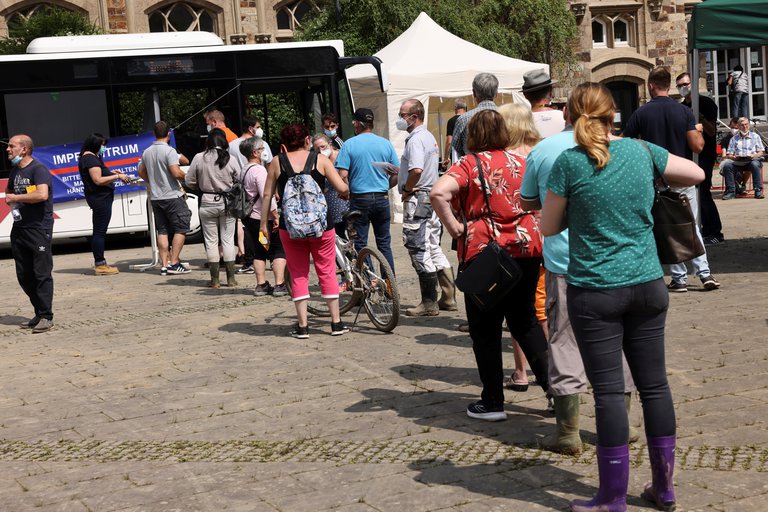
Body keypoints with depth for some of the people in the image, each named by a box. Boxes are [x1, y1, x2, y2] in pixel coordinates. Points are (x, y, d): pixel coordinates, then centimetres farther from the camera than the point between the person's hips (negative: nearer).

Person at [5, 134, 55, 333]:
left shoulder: (38, 168, -10)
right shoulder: (15, 170, 16)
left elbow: (42, 194, -25)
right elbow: (8, 191, 32)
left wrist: (16, 198, -13)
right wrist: (10, 200, 8)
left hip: (39, 228, -9)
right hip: (19, 227, 9)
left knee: (42, 273, -6)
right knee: (24, 276, 10)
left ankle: (46, 317, -2)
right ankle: (39, 314, 19)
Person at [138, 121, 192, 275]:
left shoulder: (147, 152, 9)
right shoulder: (169, 151, -14)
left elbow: (141, 172, 20)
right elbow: (176, 173, -21)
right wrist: (186, 178, -3)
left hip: (155, 197, 7)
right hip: (172, 196, -7)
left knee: (162, 231, 9)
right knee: (181, 228, 0)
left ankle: (164, 265, 7)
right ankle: (174, 263, -6)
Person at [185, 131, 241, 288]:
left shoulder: (199, 158, -6)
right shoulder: (229, 159, -6)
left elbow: (189, 181, -1)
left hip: (207, 203, 0)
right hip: (227, 203, 1)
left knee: (211, 241, 7)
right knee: (228, 240, 8)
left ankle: (215, 279, 8)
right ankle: (231, 278, 8)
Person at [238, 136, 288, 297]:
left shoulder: (245, 170, 13)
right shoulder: (259, 170, -16)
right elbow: (266, 195, -23)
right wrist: (275, 215, -21)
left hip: (251, 217, 9)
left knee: (259, 252, 14)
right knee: (279, 251, -2)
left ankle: (261, 285, 14)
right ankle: (279, 285, -7)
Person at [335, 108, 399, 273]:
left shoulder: (349, 145, -6)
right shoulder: (386, 143, 3)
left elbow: (342, 175, -12)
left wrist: (347, 193, 4)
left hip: (359, 199, -3)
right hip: (382, 198, 3)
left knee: (360, 244, 6)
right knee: (384, 243, 11)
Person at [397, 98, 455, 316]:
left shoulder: (415, 139, -16)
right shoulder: (429, 137, 16)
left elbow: (416, 170, -31)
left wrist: (407, 189, -15)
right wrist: (400, 173, 14)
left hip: (417, 199, -10)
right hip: (432, 197, 10)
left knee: (419, 251, -5)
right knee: (434, 249, 13)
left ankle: (429, 303, -1)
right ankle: (448, 298, 16)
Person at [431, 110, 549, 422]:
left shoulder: (469, 164, -7)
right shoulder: (520, 162, 8)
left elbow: (438, 193, -23)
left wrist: (454, 228, -13)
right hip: (525, 248, 4)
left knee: (485, 329, 7)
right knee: (525, 321, 21)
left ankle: (492, 403, 12)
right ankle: (552, 383, 16)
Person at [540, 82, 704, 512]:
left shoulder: (569, 163, -9)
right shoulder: (641, 151, 2)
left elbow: (549, 228, 0)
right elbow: (697, 173, 18)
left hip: (595, 293, -4)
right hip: (648, 286, 4)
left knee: (609, 390, 1)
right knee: (654, 383, 12)